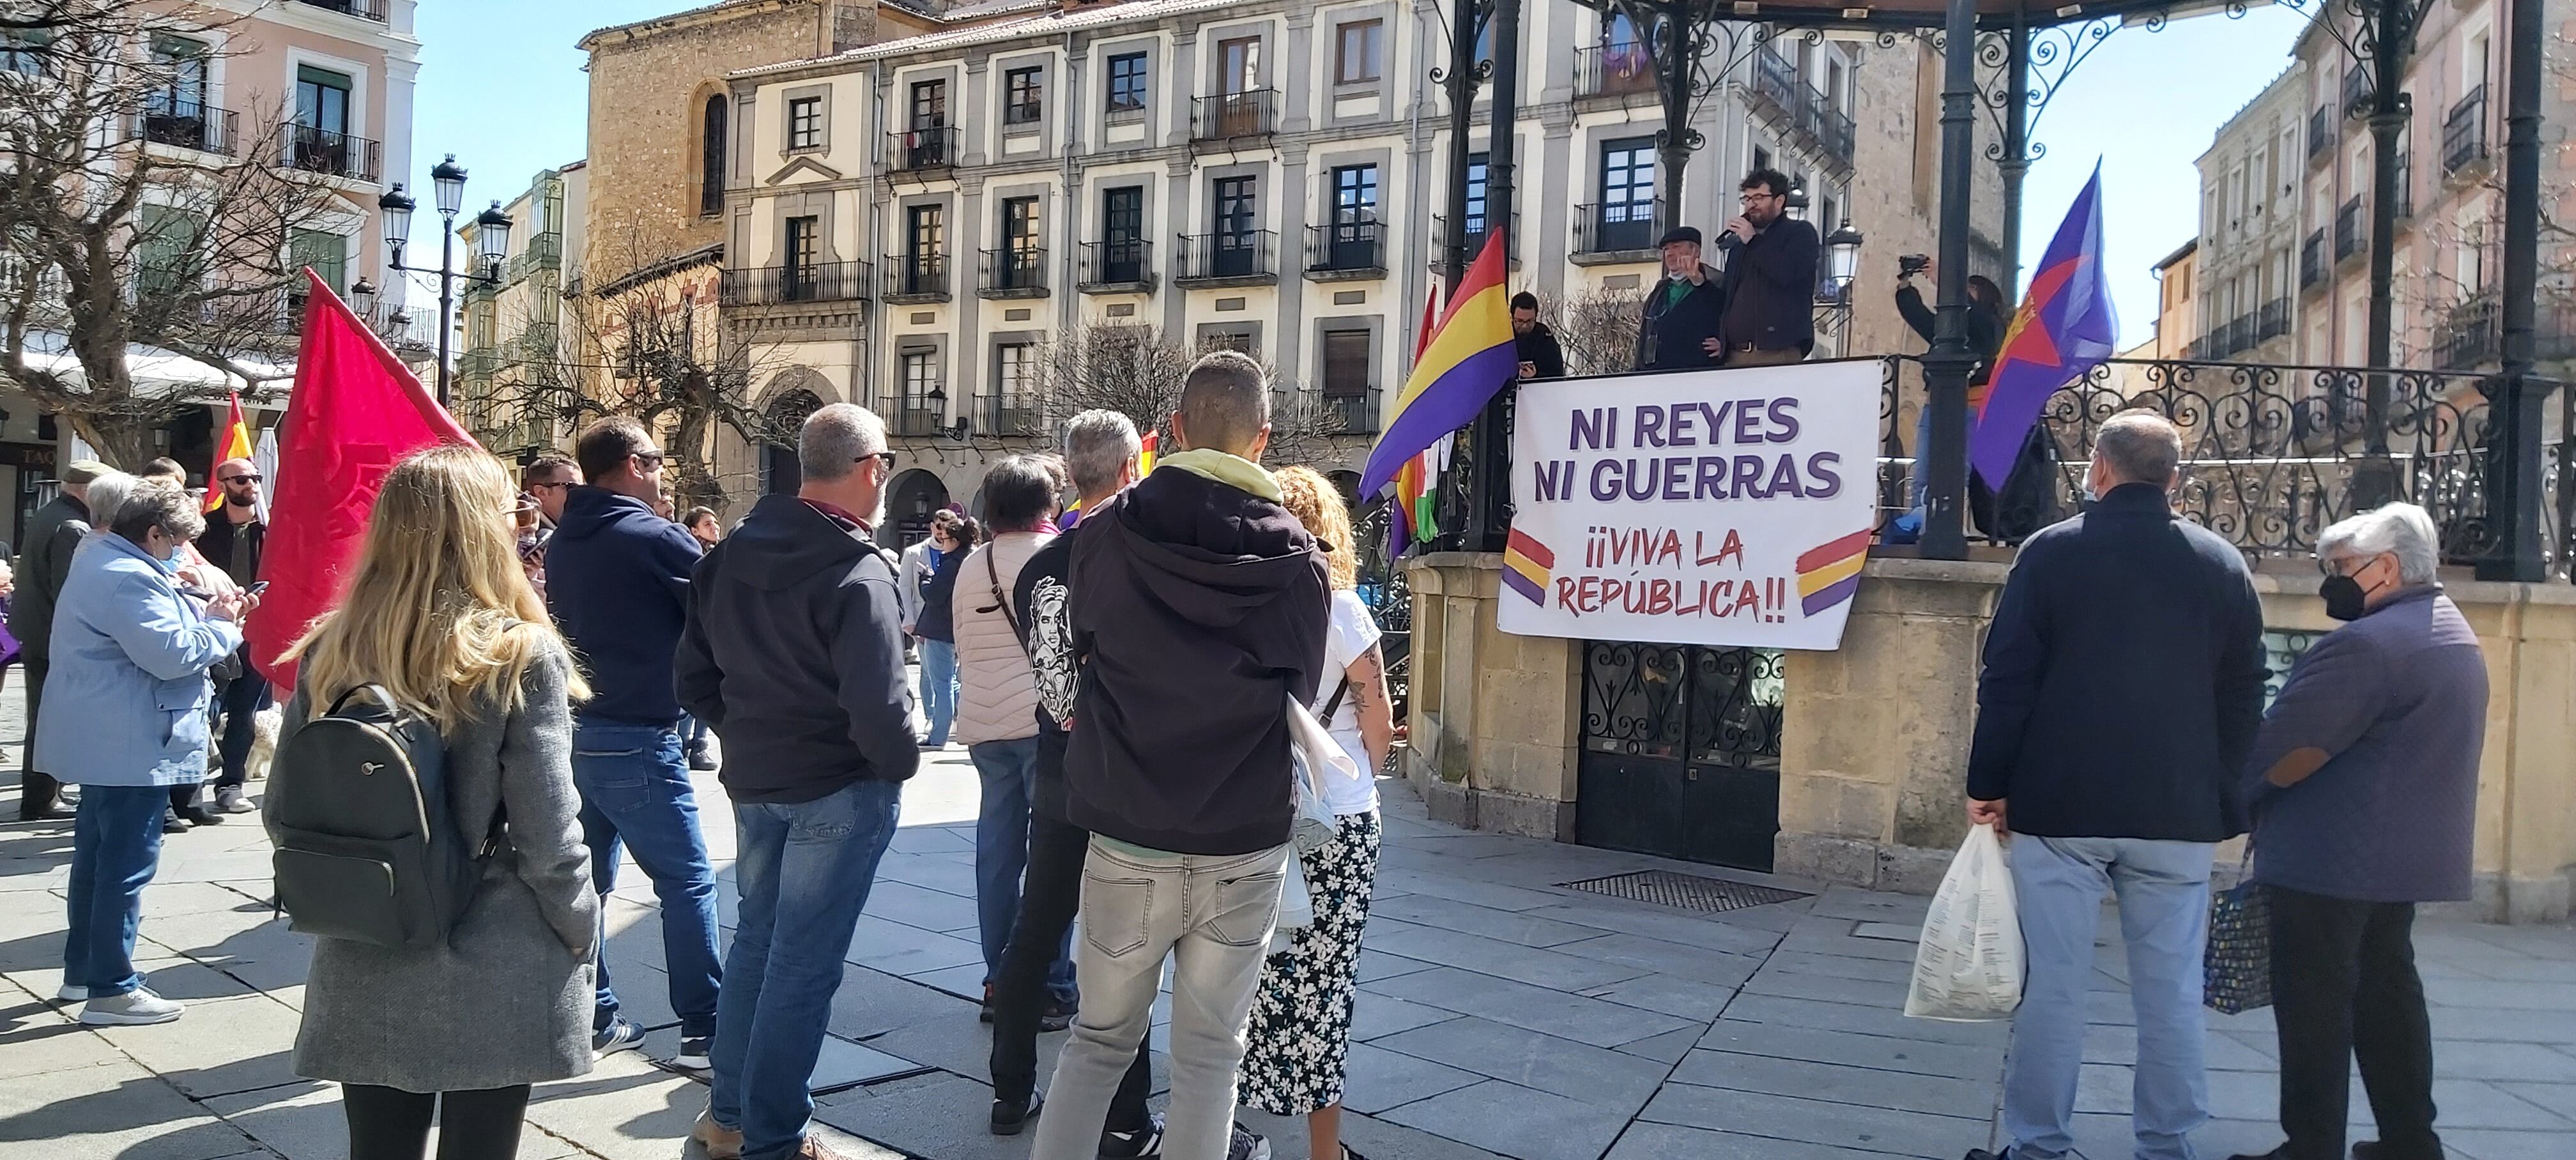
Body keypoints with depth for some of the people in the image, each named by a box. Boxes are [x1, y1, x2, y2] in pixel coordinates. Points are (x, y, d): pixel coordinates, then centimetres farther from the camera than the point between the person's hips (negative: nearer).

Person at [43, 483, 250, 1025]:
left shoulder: (102, 561, 14)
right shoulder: (129, 578, -21)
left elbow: (149, 630, 20)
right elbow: (172, 654, -26)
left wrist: (206, 613, 7)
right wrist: (221, 626, -11)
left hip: (104, 743, 12)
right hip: (131, 748, -12)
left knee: (96, 855, 19)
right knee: (127, 864, -5)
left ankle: (81, 970, 30)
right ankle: (112, 990, -1)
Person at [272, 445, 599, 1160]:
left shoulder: (329, 651, -3)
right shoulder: (520, 656, -16)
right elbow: (547, 836, -15)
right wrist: (582, 933, 0)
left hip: (363, 973, 4)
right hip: (495, 977, -4)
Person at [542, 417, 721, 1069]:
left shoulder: (563, 543, 10)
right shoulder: (654, 537, -12)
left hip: (572, 732, 8)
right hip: (636, 740, -8)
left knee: (586, 880, 13)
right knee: (687, 882, -2)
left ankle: (592, 1021, 20)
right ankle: (703, 1033, -1)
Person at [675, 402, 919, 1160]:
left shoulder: (731, 553, 3)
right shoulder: (856, 573, -22)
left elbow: (695, 678, 8)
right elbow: (879, 705, -27)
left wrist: (746, 735, 17)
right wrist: (901, 765, -8)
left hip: (753, 779, 8)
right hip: (838, 787, -7)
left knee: (757, 936, 21)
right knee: (803, 961, 3)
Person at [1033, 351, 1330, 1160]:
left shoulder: (1106, 535, -6)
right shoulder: (1297, 559, -6)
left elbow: (1081, 648, 8)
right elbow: (1300, 696, 4)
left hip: (1126, 838, 1)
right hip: (1245, 849, 0)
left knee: (1100, 1040, 16)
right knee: (1208, 1053, 10)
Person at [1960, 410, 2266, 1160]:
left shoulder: (2051, 553, -4)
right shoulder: (2223, 564, 5)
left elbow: (2007, 680, -5)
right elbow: (2243, 698, 8)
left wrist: (1988, 784, 1)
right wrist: (2222, 795, 17)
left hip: (2059, 803, -2)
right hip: (2179, 812, 2)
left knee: (2053, 985, 3)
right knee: (2170, 991, 10)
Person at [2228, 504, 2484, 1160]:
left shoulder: (2369, 642, -20)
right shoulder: (2452, 636, 15)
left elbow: (2288, 748, -23)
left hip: (2333, 856, -10)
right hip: (2406, 852, 10)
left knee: (2315, 1004, -4)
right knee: (2386, 993, 17)